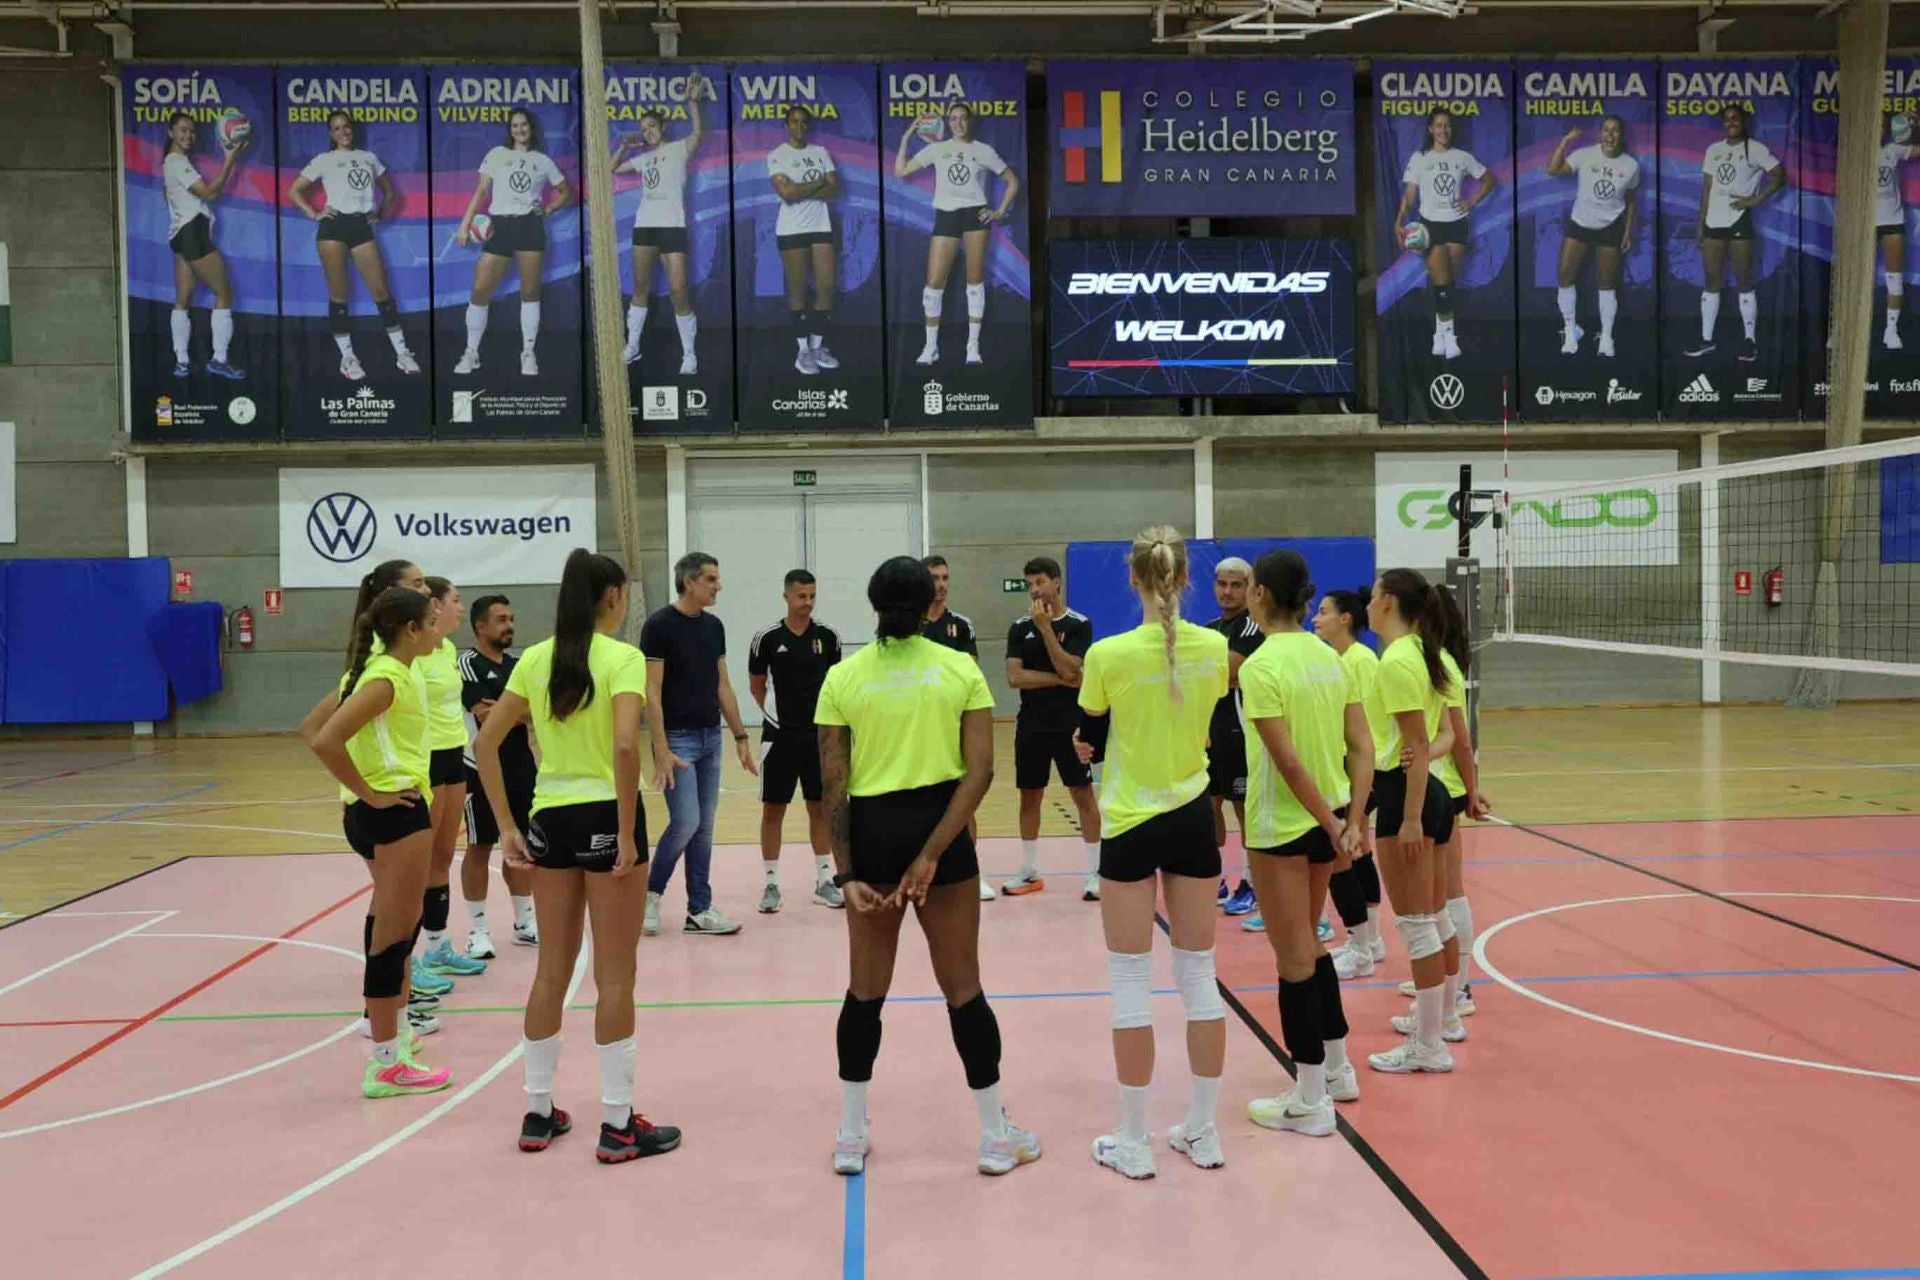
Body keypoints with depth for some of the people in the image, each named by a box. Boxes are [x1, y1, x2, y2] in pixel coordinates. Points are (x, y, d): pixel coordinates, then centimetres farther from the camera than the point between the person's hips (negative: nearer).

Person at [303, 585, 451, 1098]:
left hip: (382, 810, 10)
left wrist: (362, 789, 10)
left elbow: (310, 727, 16)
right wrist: (369, 793, -18)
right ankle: (386, 1065, 2)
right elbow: (324, 740, -26)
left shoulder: (374, 671, 12)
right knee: (394, 934, -4)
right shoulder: (388, 678, -16)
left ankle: (387, 1023, 35)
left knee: (392, 925, 22)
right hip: (395, 810, -10)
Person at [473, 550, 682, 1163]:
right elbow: (625, 746, -24)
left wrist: (507, 827, 7)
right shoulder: (623, 658, -11)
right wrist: (627, 835, -18)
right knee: (614, 976, 4)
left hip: (550, 819, 5)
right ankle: (617, 1126, 11)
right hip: (605, 817, -5)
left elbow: (485, 743, 5)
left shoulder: (535, 659, 6)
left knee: (552, 969, 16)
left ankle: (538, 1112, 26)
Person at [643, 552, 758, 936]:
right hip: (678, 738, -6)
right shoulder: (660, 625, -10)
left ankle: (700, 909, 14)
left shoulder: (714, 626, 10)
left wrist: (740, 736, 11)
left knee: (704, 826, 8)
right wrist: (661, 751, -18)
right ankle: (651, 891, 13)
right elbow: (652, 691, -13)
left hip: (711, 738, 7)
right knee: (685, 821, -10)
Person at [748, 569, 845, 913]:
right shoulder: (767, 639, -6)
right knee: (773, 809, 3)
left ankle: (824, 881, 18)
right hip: (780, 736, -2)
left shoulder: (828, 637, 0)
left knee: (821, 807, 8)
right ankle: (771, 884, 12)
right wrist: (778, 713, 9)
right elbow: (757, 686, 6)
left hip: (819, 734, 2)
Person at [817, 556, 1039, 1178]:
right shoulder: (961, 669, -2)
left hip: (871, 830, 1)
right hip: (940, 827, -1)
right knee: (962, 985, 9)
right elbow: (980, 770, -10)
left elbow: (834, 784, -4)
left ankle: (850, 1137, 22)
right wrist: (932, 854, -12)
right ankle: (996, 1136, 18)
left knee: (866, 988, 14)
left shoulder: (843, 677, 0)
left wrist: (846, 872, -2)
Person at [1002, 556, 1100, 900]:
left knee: (1083, 795, 0)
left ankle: (1095, 873, 7)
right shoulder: (1020, 628, 4)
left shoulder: (1078, 624, -4)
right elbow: (1014, 676, -6)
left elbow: (1069, 669, -17)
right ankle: (1029, 872, 21)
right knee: (1029, 797, 10)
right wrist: (1060, 680, -11)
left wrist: (1045, 627, -17)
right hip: (1031, 725, 3)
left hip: (1070, 724, -3)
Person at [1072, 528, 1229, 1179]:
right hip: (1193, 818, 4)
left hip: (1131, 824, -3)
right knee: (1199, 976, 13)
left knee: (1130, 981, 6)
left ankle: (1133, 1141, 13)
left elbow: (1088, 737, 0)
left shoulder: (1109, 654, -15)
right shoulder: (1214, 648, -4)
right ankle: (1203, 1132, 22)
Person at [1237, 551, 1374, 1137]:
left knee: (1295, 959, 5)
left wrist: (1330, 823, -15)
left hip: (1281, 827, -7)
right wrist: (1353, 820, -3)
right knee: (1308, 946, 24)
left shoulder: (1261, 665, -18)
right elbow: (1362, 747, 1)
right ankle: (1337, 1069, 35)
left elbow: (1288, 761, -22)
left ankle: (1310, 1101, 16)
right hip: (1328, 819, 8)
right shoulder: (1329, 657, 5)